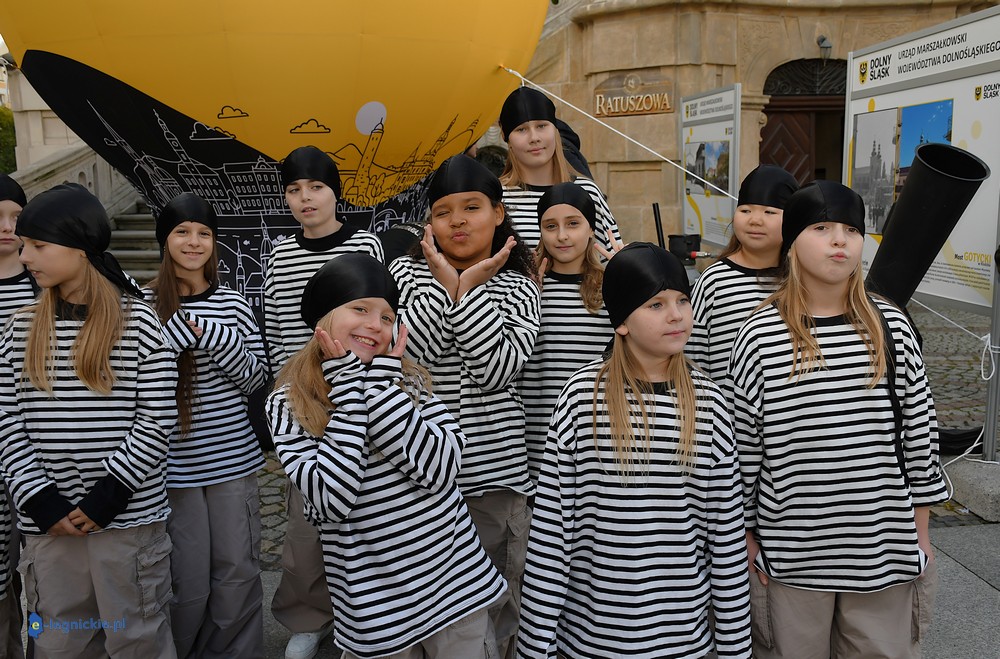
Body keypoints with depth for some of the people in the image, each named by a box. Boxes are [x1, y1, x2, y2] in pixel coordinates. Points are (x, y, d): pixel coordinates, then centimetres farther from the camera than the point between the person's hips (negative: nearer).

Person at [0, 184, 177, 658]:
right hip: (47, 521, 4)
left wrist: (106, 496, -13)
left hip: (129, 517, -4)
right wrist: (40, 500, -7)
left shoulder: (139, 323, -6)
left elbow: (157, 421, -8)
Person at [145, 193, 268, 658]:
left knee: (238, 573, 10)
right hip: (174, 462, -2)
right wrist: (180, 329, -19)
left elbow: (255, 379, 3)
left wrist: (216, 336, -13)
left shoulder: (233, 305, 4)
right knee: (189, 582, 6)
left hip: (233, 458, 2)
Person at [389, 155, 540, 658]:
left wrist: (469, 288, -15)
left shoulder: (518, 288, 1)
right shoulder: (406, 273, 3)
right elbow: (400, 357, -13)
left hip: (497, 471, 0)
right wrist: (446, 283, -14)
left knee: (494, 611, 13)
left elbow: (496, 371, -14)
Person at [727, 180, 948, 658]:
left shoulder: (890, 327, -2)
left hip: (884, 551, 2)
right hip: (790, 553, -2)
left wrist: (920, 530, 8)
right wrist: (747, 535, 0)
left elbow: (919, 430, 5)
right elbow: (742, 444, -3)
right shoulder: (762, 335, -8)